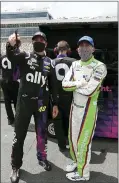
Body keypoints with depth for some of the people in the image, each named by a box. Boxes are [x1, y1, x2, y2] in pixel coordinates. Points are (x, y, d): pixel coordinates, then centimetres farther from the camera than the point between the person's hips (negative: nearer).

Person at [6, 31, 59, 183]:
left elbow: (53, 85, 9)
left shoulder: (49, 63, 7)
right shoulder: (25, 57, 0)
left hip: (41, 103, 2)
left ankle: (42, 158, 38)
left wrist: (55, 104, 6)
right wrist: (10, 44, -44)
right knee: (19, 134, 6)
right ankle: (16, 166, 23)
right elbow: (11, 56, -22)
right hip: (24, 102, -2)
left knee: (42, 133, 15)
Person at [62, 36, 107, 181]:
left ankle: (83, 173, 26)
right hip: (74, 107, 7)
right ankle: (76, 161, 46)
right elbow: (64, 85, -2)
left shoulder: (99, 67, -17)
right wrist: (80, 83, -16)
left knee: (83, 142, 4)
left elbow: (89, 91, -26)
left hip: (88, 109, -7)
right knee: (72, 138, 21)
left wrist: (74, 84, -11)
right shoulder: (75, 65, 5)